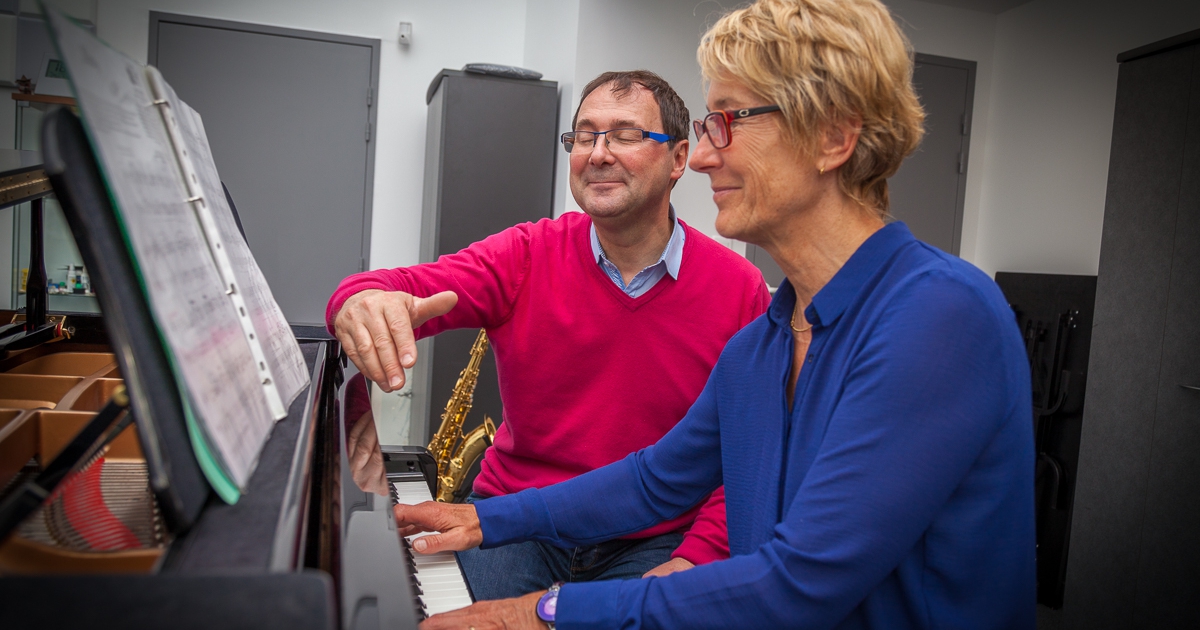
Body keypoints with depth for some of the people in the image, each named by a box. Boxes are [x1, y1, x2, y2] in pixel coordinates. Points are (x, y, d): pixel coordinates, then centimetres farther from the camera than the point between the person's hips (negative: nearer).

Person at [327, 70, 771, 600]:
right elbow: (414, 285, -16)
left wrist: (694, 560, -14)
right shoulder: (528, 254, -3)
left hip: (654, 544, 0)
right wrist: (363, 301, -40)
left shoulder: (740, 289, -6)